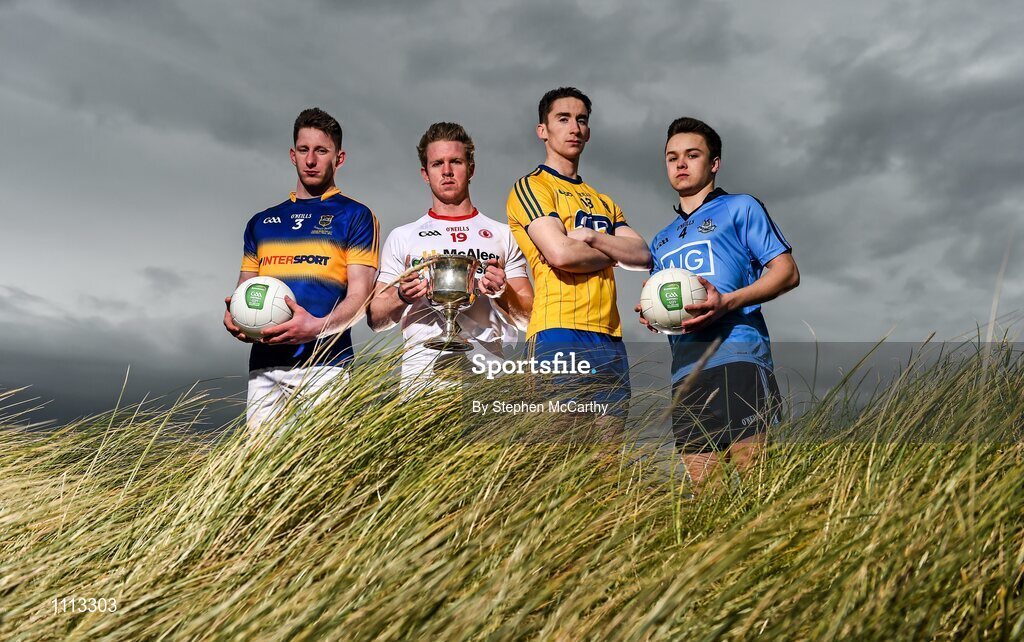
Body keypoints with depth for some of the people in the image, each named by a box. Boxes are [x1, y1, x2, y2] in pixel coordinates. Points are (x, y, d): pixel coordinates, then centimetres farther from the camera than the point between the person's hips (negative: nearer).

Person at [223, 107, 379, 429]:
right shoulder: (261, 222, 23)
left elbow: (358, 296, -2)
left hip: (323, 363, -4)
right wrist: (234, 317, -1)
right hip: (264, 365, 4)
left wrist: (318, 326, -20)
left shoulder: (355, 216, 8)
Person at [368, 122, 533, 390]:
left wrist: (503, 292, -7)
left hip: (487, 373, 0)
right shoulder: (402, 237, 14)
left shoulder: (503, 235, 14)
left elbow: (528, 317, 11)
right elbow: (375, 319, 12)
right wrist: (403, 297, -6)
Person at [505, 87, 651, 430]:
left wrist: (593, 237, -6)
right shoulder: (531, 186, 3)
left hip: (610, 338, 7)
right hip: (560, 336, -7)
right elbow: (560, 253, -13)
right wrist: (613, 254, 5)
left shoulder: (603, 201, 24)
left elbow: (643, 256, 11)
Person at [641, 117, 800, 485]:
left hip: (737, 356, -5)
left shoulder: (740, 208, 11)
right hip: (684, 370, 5)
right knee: (703, 488, 3)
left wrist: (728, 302, -14)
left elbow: (787, 272, 2)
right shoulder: (661, 241, 29)